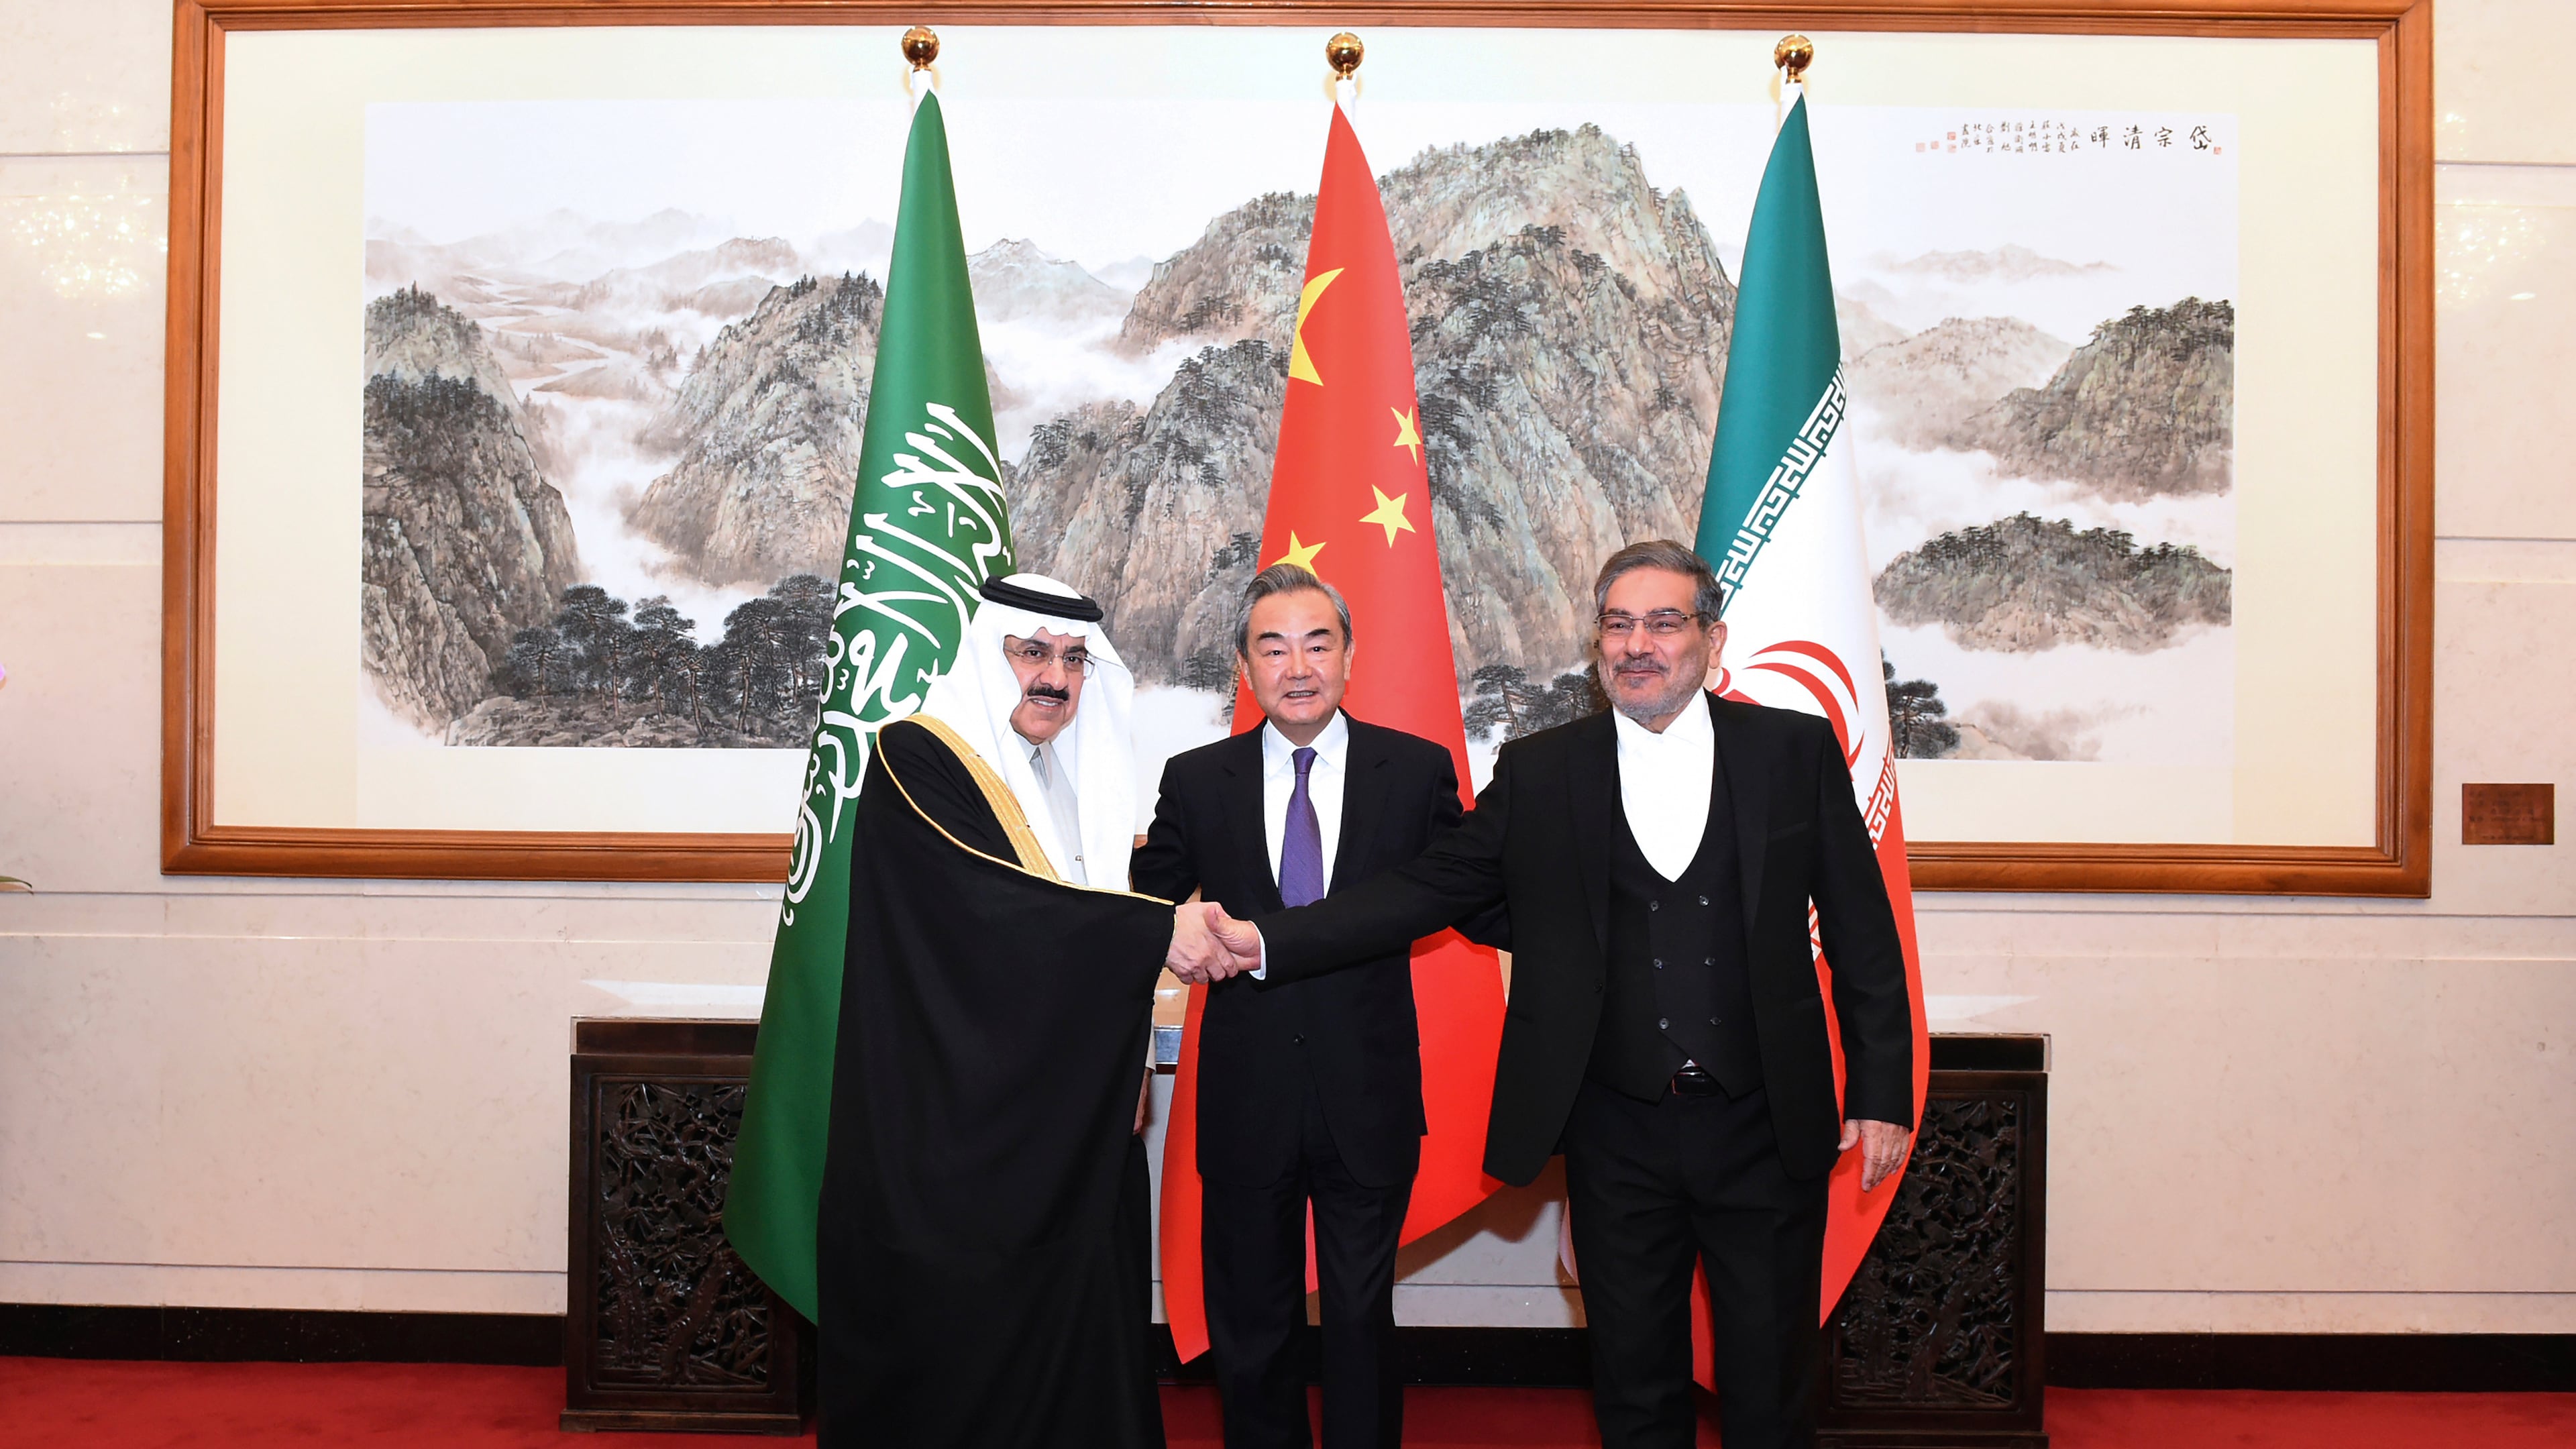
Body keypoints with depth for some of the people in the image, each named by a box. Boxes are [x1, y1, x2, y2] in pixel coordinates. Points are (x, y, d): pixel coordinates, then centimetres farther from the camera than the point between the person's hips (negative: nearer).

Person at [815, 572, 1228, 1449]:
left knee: (1074, 1344, 5)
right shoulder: (918, 759, -7)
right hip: (958, 1127, -7)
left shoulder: (1079, 780, 17)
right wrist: (1155, 930, -22)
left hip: (1074, 1130, 7)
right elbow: (989, 901, -22)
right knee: (959, 1360, -1)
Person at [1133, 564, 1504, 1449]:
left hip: (1368, 1100, -1)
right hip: (1247, 1101, 1)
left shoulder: (1416, 770, -2)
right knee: (1250, 1325, 16)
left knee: (1362, 1319, 13)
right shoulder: (1197, 781, 0)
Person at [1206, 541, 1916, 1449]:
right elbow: (1424, 890, -3)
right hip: (1617, 1138, 1)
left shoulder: (1796, 750, 0)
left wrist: (1882, 1092, 0)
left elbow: (1862, 932, 2)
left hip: (1767, 1131, -1)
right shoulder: (1539, 773, 2)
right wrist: (1266, 941, -12)